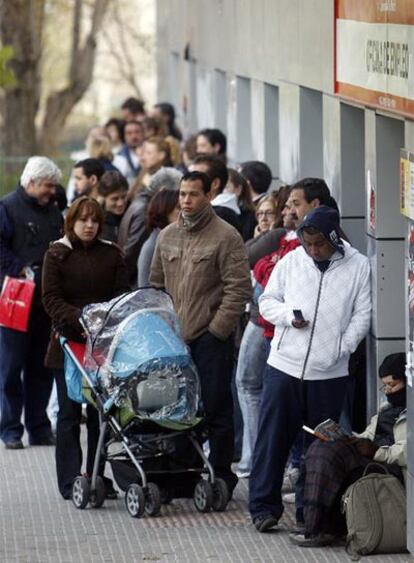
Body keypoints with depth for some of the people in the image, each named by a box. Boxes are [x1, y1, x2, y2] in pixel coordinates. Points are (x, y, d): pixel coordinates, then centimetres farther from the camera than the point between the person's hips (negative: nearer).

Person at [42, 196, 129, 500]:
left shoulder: (112, 255, 9)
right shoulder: (57, 255, 2)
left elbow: (122, 295, 4)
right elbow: (52, 299, -5)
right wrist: (80, 320, -19)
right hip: (69, 341, -2)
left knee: (100, 412, 3)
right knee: (70, 412, -1)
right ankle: (70, 482, 2)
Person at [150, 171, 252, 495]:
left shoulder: (226, 237, -6)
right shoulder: (167, 236, 13)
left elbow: (239, 289, -11)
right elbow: (157, 285, 22)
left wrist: (217, 329, -14)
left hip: (211, 338, -6)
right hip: (174, 338, 6)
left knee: (215, 409, -3)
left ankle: (222, 476, 3)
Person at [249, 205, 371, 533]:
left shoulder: (358, 266, -1)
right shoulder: (291, 261, 4)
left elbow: (363, 315, 1)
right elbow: (267, 300, 12)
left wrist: (341, 348, -10)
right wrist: (288, 316, -9)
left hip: (330, 373, -1)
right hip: (284, 366, 1)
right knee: (273, 438, 0)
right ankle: (264, 506, 7)